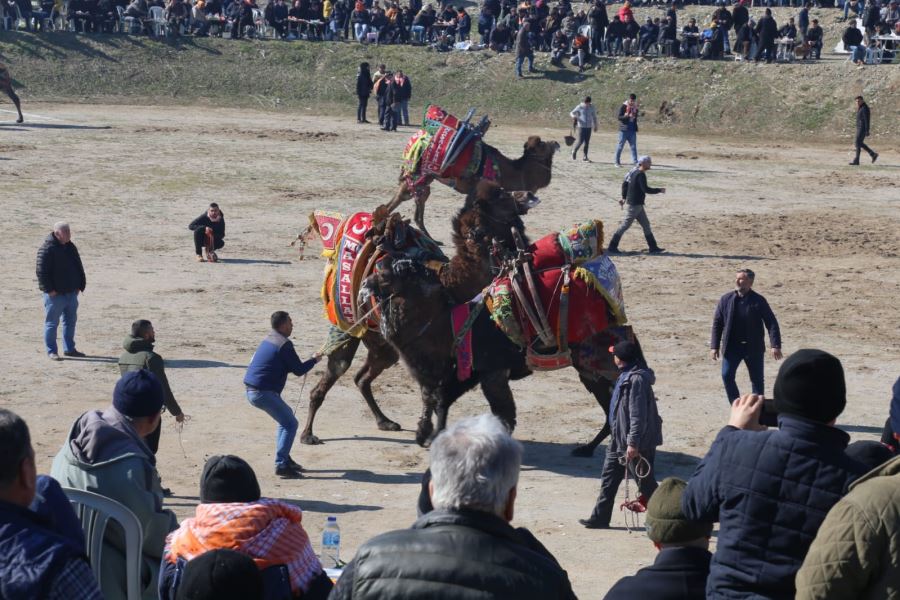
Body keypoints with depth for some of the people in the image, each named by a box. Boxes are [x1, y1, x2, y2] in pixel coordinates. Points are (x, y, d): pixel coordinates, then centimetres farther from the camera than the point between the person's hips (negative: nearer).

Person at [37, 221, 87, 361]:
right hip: (55, 294, -8)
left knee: (71, 321, 14)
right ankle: (51, 351, 7)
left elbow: (78, 267, 18)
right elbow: (41, 271, -17)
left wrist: (80, 285, 10)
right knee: (52, 322, 1)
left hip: (71, 292, 8)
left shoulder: (70, 247, 10)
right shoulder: (47, 249, -15)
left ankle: (69, 349, 25)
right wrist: (49, 289, -18)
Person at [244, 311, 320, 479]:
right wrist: (314, 360, 7)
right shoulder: (284, 344, -13)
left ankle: (284, 458, 26)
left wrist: (305, 364, 17)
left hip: (251, 390, 10)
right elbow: (299, 370, -9)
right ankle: (281, 465, -11)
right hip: (263, 393, -10)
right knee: (290, 424, -5)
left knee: (286, 417, 24)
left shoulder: (268, 340, 16)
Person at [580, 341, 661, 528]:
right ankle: (600, 518, 20)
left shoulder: (637, 379, -22)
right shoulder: (626, 376, 10)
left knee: (645, 482, 0)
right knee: (609, 478, 13)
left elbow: (638, 414, -25)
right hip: (619, 440, 10)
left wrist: (633, 443, -26)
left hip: (637, 443, -10)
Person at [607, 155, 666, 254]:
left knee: (646, 225, 11)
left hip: (637, 205, 10)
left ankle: (653, 247, 14)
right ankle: (612, 247, 3)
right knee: (625, 225, -3)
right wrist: (659, 190, -15)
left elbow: (625, 184, 16)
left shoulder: (634, 172, 10)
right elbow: (645, 189, -26)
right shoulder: (640, 175, -19)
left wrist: (624, 197, 21)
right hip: (634, 205, -10)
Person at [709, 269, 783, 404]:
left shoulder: (758, 301, -5)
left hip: (754, 347, -1)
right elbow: (717, 324, 4)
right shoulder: (726, 300, 0)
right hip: (731, 347, 1)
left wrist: (775, 345, -15)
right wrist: (714, 346, -2)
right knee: (727, 376, -10)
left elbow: (772, 323, -6)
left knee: (757, 380, 6)